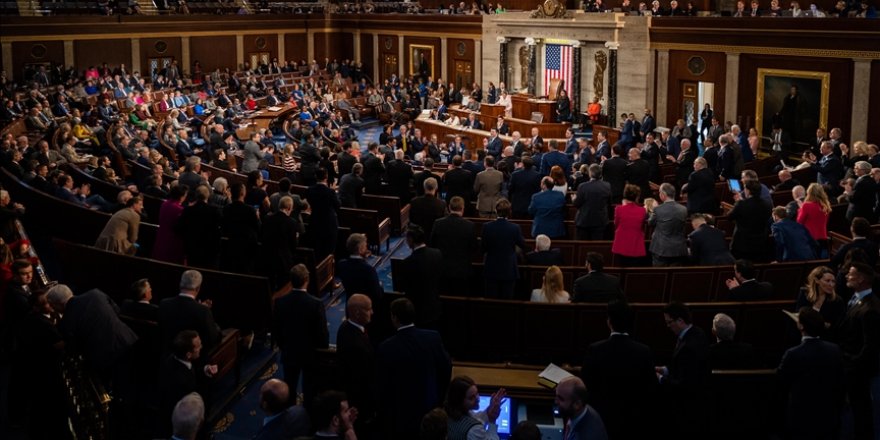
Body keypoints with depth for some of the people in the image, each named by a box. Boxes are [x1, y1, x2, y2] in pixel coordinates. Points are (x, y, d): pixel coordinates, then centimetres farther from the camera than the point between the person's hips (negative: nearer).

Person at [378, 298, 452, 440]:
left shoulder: (387, 347, -19)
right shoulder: (434, 337, -10)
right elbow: (446, 368, 1)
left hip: (401, 414, -3)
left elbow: (383, 386, -11)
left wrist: (383, 412, 2)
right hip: (431, 408, 3)